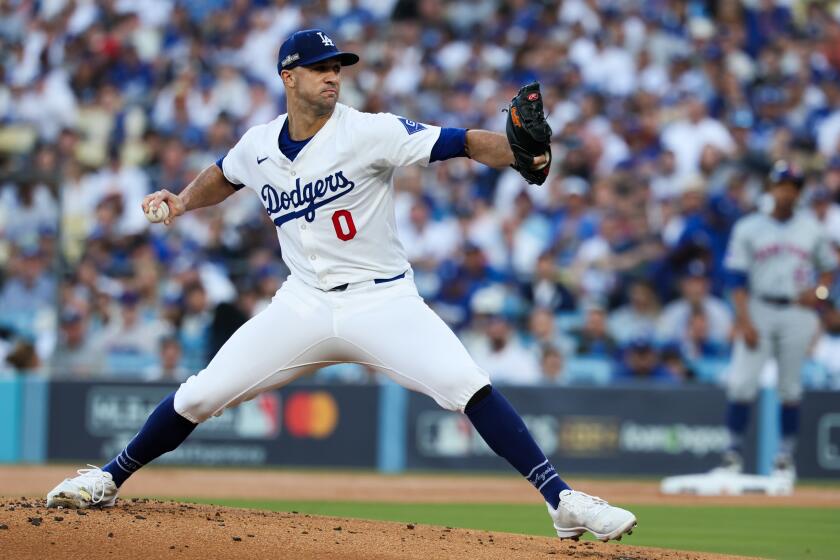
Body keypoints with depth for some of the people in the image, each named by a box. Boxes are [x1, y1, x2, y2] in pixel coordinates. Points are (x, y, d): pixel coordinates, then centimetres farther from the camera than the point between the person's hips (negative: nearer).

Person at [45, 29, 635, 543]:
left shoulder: (370, 132, -13)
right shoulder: (259, 144, 1)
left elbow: (464, 143, -22)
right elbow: (224, 176, 25)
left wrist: (519, 151, -41)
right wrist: (183, 200, 7)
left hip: (382, 299, -4)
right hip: (304, 304, 4)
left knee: (469, 387, -23)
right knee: (199, 397, 1)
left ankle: (563, 501, -21)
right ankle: (108, 480, 22)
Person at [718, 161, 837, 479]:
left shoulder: (811, 229, 8)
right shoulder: (748, 228, 2)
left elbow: (829, 268, 16)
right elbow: (737, 278, -2)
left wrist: (819, 291, -7)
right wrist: (744, 321, -13)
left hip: (797, 313, 1)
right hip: (758, 310, -1)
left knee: (790, 387, 3)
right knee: (742, 381, -11)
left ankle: (786, 456, 11)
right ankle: (733, 453, -5)